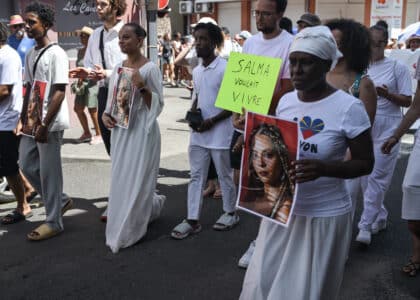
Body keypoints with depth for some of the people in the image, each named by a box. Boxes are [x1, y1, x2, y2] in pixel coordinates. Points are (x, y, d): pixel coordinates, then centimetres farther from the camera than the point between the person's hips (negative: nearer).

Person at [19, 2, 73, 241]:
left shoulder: (56, 54, -12)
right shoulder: (31, 54, 12)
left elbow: (59, 93, -16)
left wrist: (45, 125, -19)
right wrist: (23, 119, 14)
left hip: (50, 124, -8)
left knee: (49, 172, -1)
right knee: (28, 166, 13)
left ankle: (54, 222, 11)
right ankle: (61, 201, 30)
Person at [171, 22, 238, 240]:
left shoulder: (225, 68, -14)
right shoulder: (196, 71, 9)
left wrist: (212, 121, -19)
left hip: (219, 133, -6)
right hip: (198, 133, 7)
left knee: (224, 175, 9)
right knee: (196, 176, 9)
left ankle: (230, 213, 28)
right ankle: (192, 220, 16)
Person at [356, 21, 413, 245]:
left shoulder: (398, 68, -1)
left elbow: (407, 101, -1)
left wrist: (387, 94, -18)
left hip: (387, 131, -4)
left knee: (377, 178, -8)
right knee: (365, 178, 9)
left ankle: (365, 226, -6)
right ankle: (380, 217, 27)